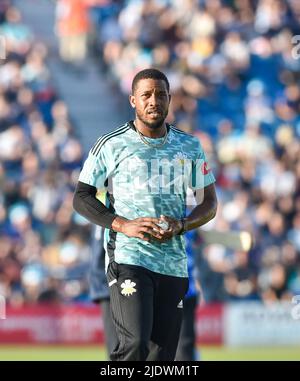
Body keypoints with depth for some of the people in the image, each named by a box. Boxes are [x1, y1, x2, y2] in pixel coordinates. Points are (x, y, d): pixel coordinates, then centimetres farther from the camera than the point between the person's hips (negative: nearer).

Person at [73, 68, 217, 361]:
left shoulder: (190, 147, 12)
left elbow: (209, 203, 16)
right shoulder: (111, 145, 1)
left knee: (162, 355, 2)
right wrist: (123, 224, -12)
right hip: (127, 257, -4)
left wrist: (181, 225, -5)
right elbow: (81, 197, 3)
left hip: (174, 265, 4)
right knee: (135, 344, -22)